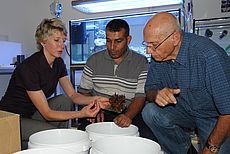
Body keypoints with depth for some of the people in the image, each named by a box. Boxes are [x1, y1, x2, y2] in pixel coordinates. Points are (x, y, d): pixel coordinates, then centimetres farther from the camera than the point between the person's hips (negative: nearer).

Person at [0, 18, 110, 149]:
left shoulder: (58, 63, -3)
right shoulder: (29, 67, -27)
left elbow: (72, 95, -4)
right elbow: (47, 113, -26)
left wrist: (94, 100, -23)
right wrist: (81, 114, -37)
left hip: (32, 113, 7)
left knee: (64, 100, -15)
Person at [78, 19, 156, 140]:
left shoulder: (141, 63, 2)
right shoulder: (94, 60, 8)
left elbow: (141, 96, -4)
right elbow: (84, 91, 11)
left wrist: (127, 116, -22)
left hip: (129, 113, 0)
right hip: (101, 113, 1)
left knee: (148, 136, -27)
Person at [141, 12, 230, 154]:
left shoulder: (209, 55, -30)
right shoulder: (159, 55, -9)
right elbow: (149, 89, -1)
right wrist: (156, 94, -25)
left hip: (216, 117, -5)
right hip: (184, 110, 5)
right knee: (150, 112, -18)